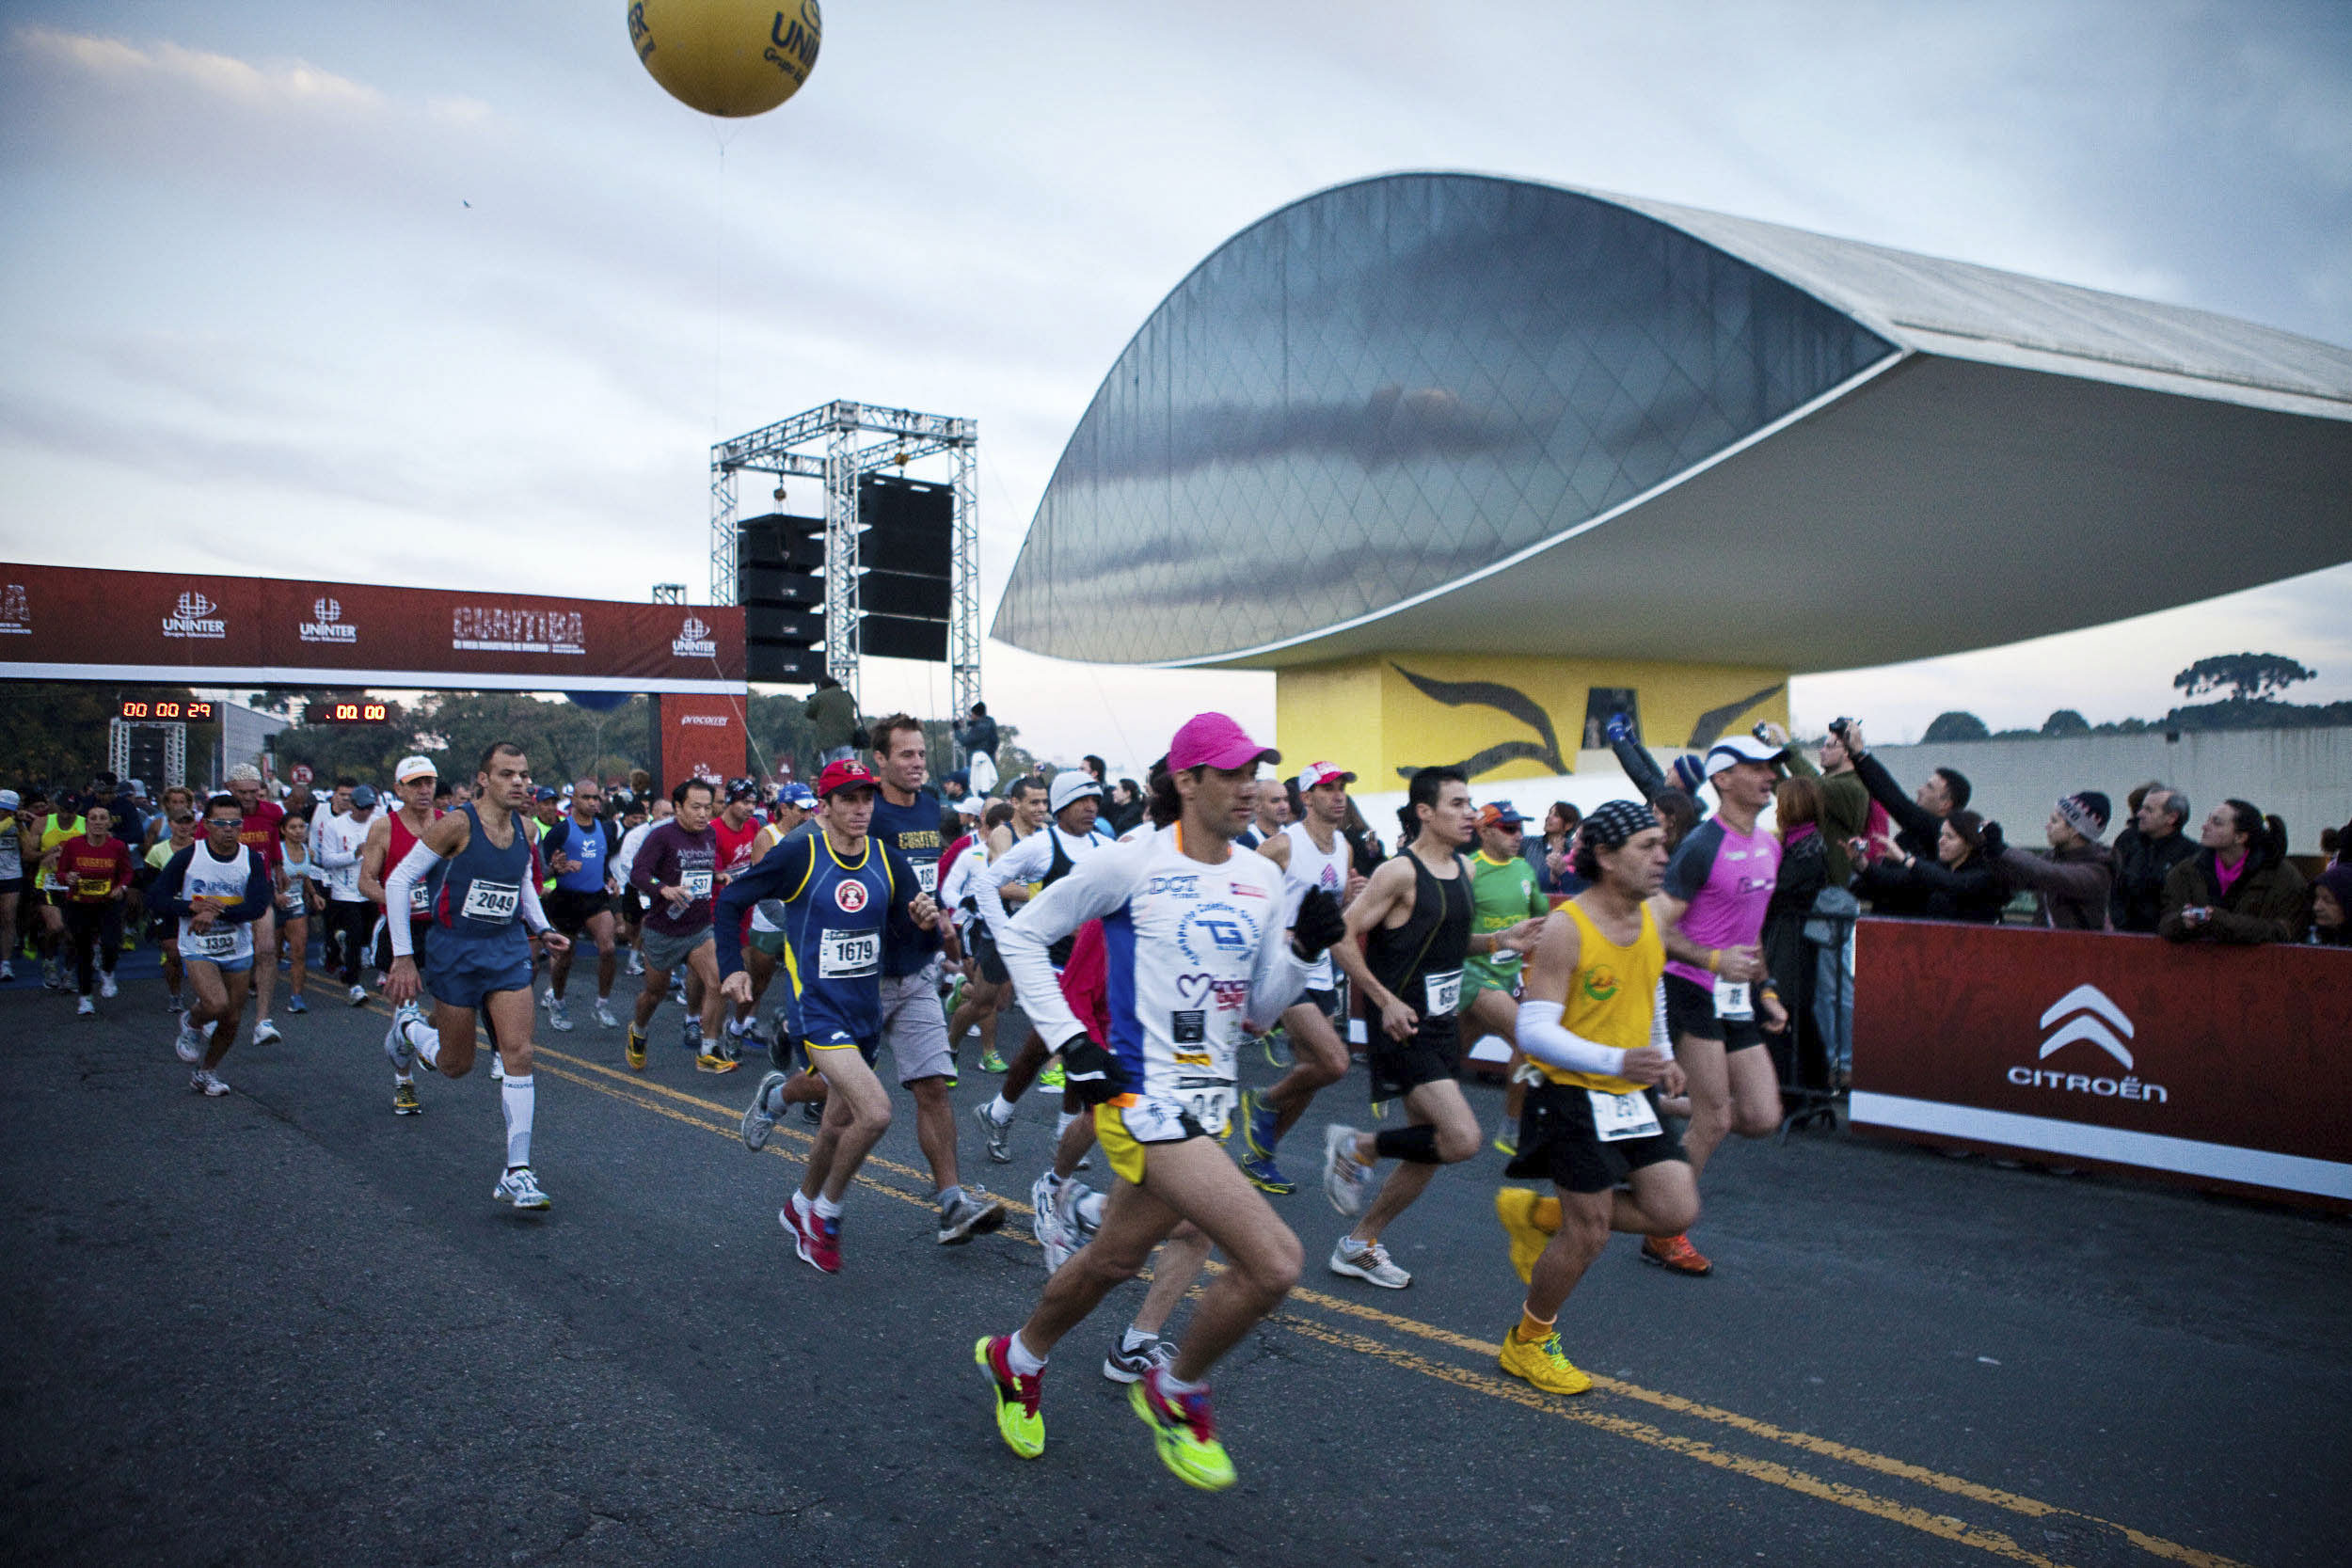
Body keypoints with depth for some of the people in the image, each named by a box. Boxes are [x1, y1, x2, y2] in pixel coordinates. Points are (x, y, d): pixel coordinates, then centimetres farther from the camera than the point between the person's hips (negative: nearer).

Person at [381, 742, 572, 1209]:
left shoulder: (524, 829, 3)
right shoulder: (457, 824, -15)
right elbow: (397, 881, -12)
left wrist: (541, 929, 9)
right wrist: (403, 956, -14)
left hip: (510, 952, 4)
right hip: (456, 953, -4)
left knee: (519, 1053, -9)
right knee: (456, 1066, 8)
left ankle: (516, 1174, -5)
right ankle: (408, 1026, 43)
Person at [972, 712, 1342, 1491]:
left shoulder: (1262, 879, 6)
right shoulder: (1133, 862, -12)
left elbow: (1258, 1009, 12)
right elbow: (1022, 933, -4)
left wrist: (1304, 948, -5)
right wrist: (1070, 1040, -10)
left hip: (1210, 1098, 7)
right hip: (1143, 1095, -7)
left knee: (1113, 1260, 22)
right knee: (1274, 1261, -17)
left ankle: (1014, 1359, 50)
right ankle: (1176, 1393, 11)